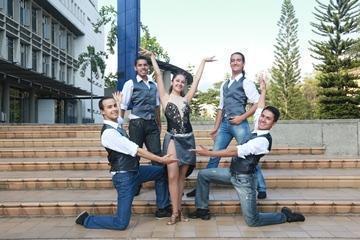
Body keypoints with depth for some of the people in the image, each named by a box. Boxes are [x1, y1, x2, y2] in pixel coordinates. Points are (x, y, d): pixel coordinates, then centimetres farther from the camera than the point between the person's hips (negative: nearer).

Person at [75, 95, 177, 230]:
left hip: (134, 170, 10)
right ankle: (86, 219, 12)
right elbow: (137, 151, -26)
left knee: (162, 172, 23)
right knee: (121, 223, -8)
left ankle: (162, 208, 32)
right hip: (124, 177, -10)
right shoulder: (109, 133, -26)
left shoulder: (116, 124, 0)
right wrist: (161, 160, -23)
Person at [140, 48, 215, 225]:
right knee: (172, 176, -8)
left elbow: (197, 79, 12)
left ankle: (178, 209, 15)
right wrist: (152, 57, 0)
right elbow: (159, 75, -1)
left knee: (182, 176, 8)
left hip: (188, 139, 3)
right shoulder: (165, 98, 2)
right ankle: (175, 212, -1)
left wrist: (203, 61, 17)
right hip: (172, 139, -3)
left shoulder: (186, 99, 9)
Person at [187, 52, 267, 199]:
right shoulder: (224, 85, 18)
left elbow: (257, 104, -7)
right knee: (214, 156, 7)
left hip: (239, 124, -6)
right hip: (225, 124, 6)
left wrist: (242, 117, -14)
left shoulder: (246, 83, -1)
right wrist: (216, 127, 14)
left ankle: (261, 189, 12)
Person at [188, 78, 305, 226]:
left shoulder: (263, 141, -24)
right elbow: (259, 109, 19)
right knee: (203, 174, 6)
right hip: (232, 172, 9)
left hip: (244, 179, -9)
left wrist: (208, 153, -27)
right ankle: (202, 210, 17)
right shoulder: (257, 129, 2)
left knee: (252, 221, -6)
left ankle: (286, 216, 15)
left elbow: (235, 151, -27)